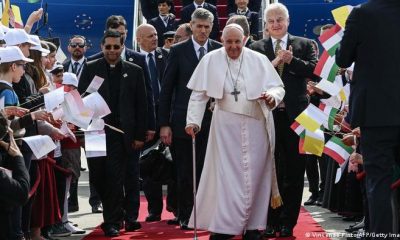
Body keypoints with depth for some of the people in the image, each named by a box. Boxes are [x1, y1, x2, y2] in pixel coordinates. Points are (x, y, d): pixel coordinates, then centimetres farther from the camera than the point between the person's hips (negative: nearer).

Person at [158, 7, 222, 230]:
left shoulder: (220, 50, 4)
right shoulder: (178, 51, 1)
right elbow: (166, 89, 1)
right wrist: (164, 124, -4)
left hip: (212, 120, 1)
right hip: (183, 121, 0)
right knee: (185, 172, 5)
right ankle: (185, 217, 15)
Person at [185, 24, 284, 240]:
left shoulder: (259, 60, -1)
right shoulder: (210, 60, -1)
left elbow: (278, 87, 2)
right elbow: (199, 94, 2)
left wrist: (272, 96, -20)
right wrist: (193, 121, -6)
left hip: (256, 125, 0)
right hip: (226, 126, 0)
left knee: (254, 176, 3)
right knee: (226, 175, -1)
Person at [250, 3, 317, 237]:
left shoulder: (304, 44, 7)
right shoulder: (257, 48, 7)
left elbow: (315, 70, -7)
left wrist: (291, 60, -17)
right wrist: (274, 63, -17)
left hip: (296, 114, 0)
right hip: (268, 115, 0)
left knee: (294, 171, 4)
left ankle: (288, 222, 12)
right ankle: (272, 221, 15)